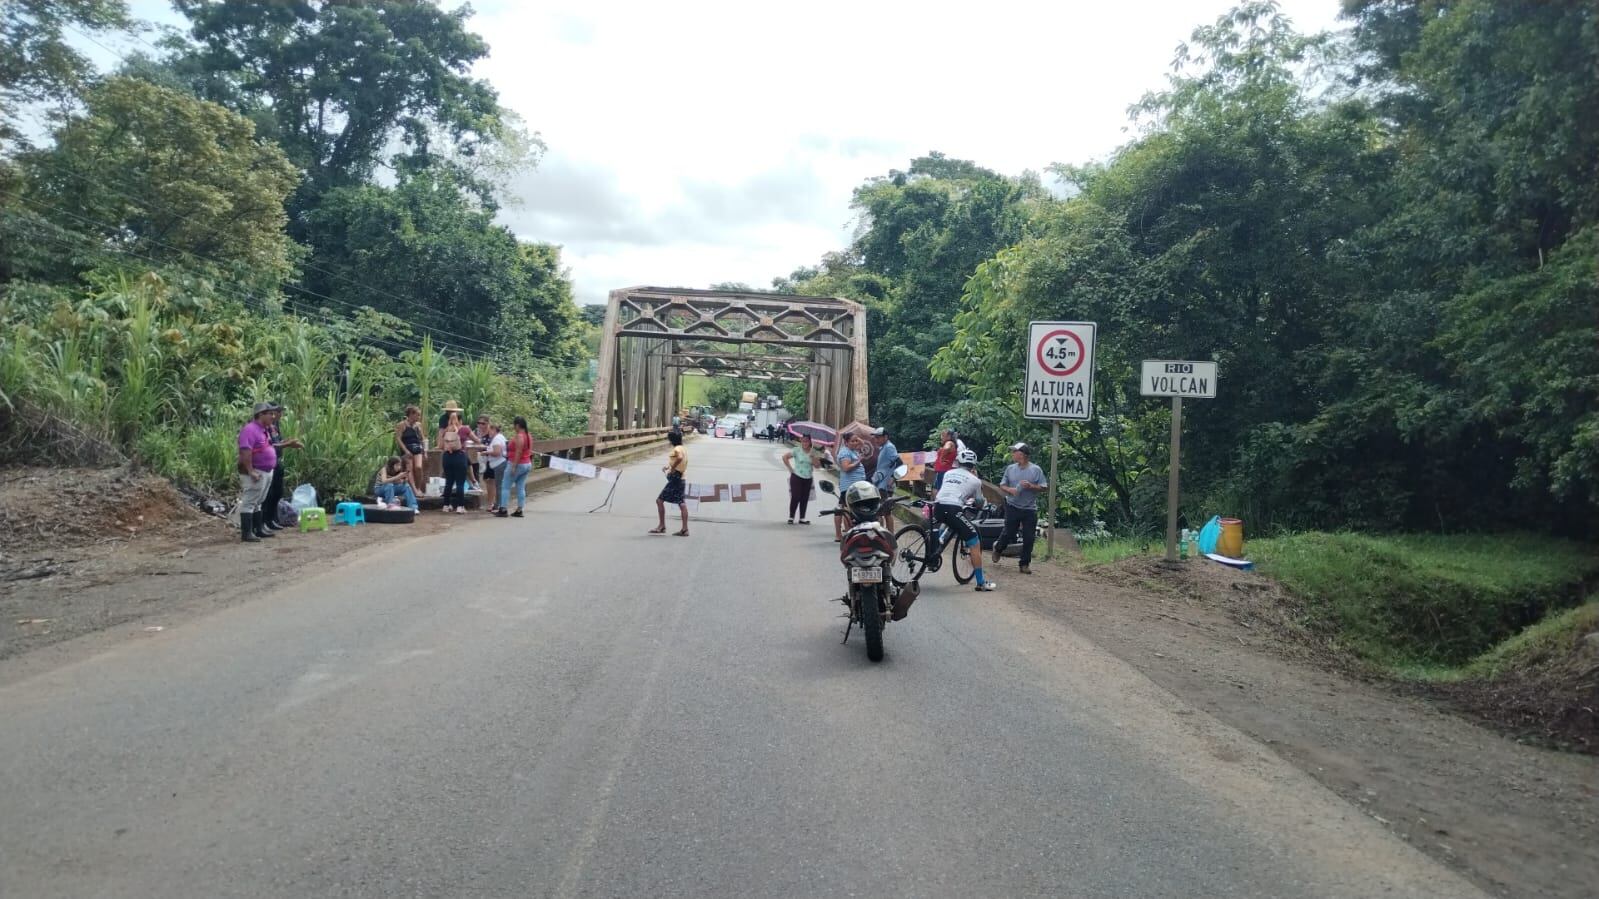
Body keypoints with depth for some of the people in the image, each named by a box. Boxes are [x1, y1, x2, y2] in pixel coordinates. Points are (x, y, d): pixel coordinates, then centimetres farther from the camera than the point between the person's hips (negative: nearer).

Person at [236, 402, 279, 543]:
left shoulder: (263, 430, 15)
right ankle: (246, 533, -9)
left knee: (257, 503, 16)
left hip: (266, 472, 10)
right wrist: (251, 471, -26)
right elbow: (245, 451, -24)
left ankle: (259, 529, 23)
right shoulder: (250, 430, -17)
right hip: (255, 473, -10)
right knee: (249, 503, -8)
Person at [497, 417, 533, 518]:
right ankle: (519, 510, 8)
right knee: (521, 488, 9)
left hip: (517, 464, -9)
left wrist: (514, 467, -24)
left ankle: (503, 510, -1)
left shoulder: (518, 436, -17)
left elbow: (518, 452, -24)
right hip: (527, 464, 9)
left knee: (505, 487, 0)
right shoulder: (529, 436, 10)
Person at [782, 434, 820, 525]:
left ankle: (802, 518, 17)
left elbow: (816, 465, 3)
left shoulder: (813, 452, 4)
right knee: (796, 497, -6)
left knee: (805, 499, 7)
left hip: (808, 478, 4)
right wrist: (790, 468, -9)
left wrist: (813, 457, -13)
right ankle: (791, 517, 6)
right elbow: (785, 457, -10)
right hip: (797, 477, -4)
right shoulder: (797, 450, -8)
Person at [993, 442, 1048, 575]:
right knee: (1008, 534, 6)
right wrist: (1010, 490, -13)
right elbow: (1002, 486, 8)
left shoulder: (1036, 470, -3)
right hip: (1012, 507, 1)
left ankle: (1025, 564, 12)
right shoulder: (1010, 468, 3)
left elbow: (1043, 487, -2)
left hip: (1030, 509, -1)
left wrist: (1031, 486, -18)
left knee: (1028, 538, 1)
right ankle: (998, 549, 37)